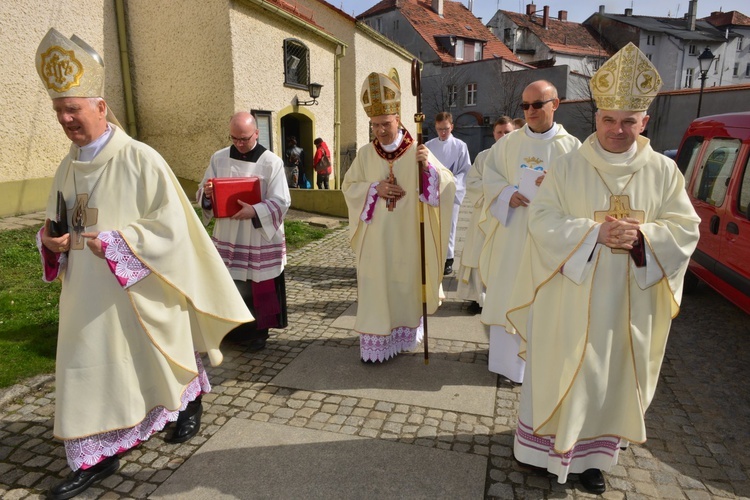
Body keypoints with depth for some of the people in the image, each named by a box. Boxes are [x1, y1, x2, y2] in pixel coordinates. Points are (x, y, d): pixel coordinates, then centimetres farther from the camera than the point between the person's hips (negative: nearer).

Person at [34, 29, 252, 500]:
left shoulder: (141, 160, -15)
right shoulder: (68, 167, 6)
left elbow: (172, 226, -17)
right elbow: (57, 226, 16)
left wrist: (115, 243, -22)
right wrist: (49, 240, -6)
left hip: (139, 291, -6)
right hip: (87, 296, 6)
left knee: (164, 358, 14)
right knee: (87, 368, 10)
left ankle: (190, 402, 43)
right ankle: (97, 458, 26)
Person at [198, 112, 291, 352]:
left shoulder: (272, 162, -6)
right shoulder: (218, 158, 6)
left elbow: (281, 202, -11)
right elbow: (204, 195, 10)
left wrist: (255, 211, -27)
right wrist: (207, 193, -14)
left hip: (261, 239, -3)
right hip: (227, 237, 3)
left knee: (258, 288, 6)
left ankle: (258, 332, 24)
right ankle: (232, 329, 30)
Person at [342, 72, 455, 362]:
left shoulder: (418, 151, -2)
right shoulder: (365, 153, 4)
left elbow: (447, 185, -5)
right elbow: (348, 186, 7)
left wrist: (428, 167, -25)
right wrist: (375, 189, -11)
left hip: (407, 237, -1)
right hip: (376, 238, 1)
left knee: (406, 284, 10)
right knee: (375, 287, 4)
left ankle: (404, 335, 29)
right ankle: (375, 343, 14)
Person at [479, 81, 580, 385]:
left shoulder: (571, 146, 2)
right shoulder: (508, 144, 8)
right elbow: (489, 178, 6)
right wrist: (508, 194, -13)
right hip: (511, 234, 2)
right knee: (508, 296, 6)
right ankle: (509, 360, 22)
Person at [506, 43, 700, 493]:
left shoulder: (663, 171, 1)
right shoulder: (570, 166, -4)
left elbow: (686, 229, 2)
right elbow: (542, 219, -9)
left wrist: (643, 235, -18)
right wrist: (595, 232, -21)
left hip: (629, 303, 2)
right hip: (571, 299, -2)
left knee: (611, 377, 14)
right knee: (561, 373, 8)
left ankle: (592, 451, 33)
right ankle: (550, 443, 28)